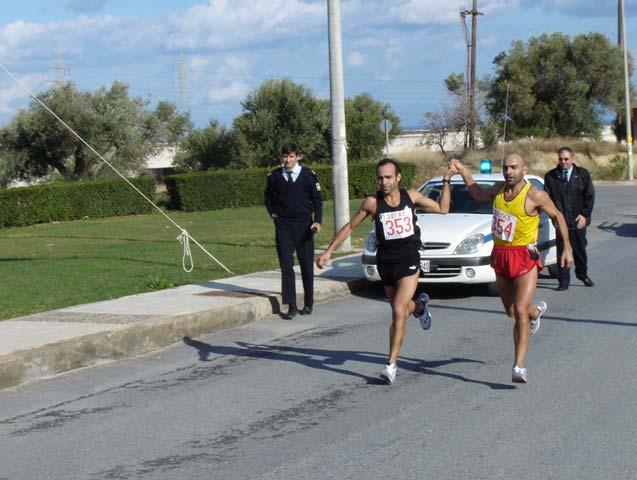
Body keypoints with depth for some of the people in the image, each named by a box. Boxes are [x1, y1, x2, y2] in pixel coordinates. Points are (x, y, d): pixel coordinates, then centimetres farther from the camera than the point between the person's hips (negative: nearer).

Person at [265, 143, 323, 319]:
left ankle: (308, 303, 18)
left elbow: (317, 199, 1)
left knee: (307, 265, 5)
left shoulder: (308, 175, -2)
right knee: (286, 265, -7)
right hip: (283, 226, 1)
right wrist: (273, 215, 6)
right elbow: (268, 197, 18)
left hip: (304, 225, -1)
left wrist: (317, 221, -11)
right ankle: (291, 306, -5)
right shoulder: (274, 176, 3)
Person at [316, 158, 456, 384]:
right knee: (400, 310, 17)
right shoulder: (372, 203, -6)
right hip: (386, 263, 2)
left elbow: (442, 208, 10)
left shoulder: (411, 196, -2)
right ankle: (420, 306, 55)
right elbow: (349, 226, 4)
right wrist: (328, 251, 1)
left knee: (399, 311, -16)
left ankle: (391, 365, -13)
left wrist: (446, 181, 2)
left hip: (409, 262, -2)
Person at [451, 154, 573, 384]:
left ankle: (519, 366, -16)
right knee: (511, 311, 19)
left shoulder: (535, 196, -13)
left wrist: (567, 248, -3)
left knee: (520, 310, -18)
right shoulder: (498, 190, 4)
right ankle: (536, 311, 55)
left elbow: (556, 216, 0)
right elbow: (478, 195, 25)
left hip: (525, 257, -6)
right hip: (500, 256, 6)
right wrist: (463, 171, 19)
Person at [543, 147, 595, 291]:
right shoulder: (550, 176, 0)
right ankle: (563, 281, 3)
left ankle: (582, 274, 34)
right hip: (561, 220, -1)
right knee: (562, 251, -2)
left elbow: (590, 196, 3)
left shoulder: (583, 174, 3)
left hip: (578, 220, 1)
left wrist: (584, 215, -5)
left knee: (580, 249, 13)